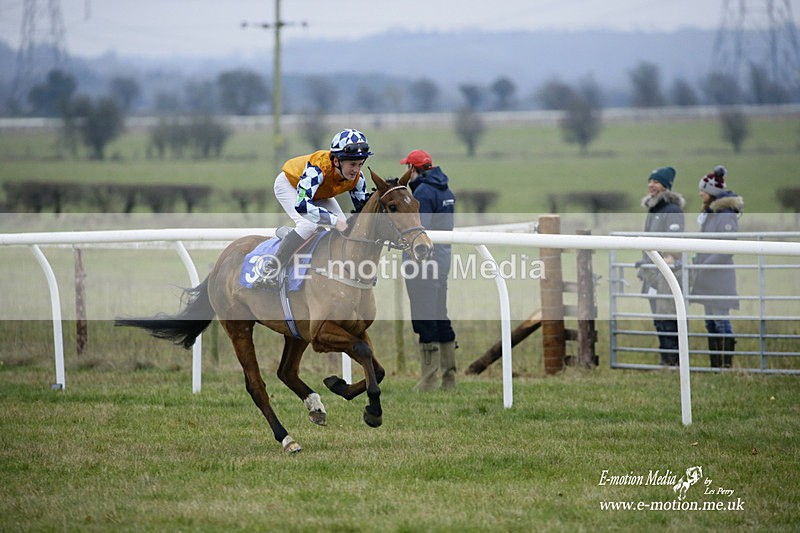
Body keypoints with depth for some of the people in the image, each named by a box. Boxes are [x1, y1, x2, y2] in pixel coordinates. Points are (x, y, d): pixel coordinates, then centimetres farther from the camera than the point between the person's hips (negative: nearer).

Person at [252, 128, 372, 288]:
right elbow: (301, 204, -55)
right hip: (289, 185, -7)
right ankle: (270, 269, -25)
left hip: (319, 194, 7)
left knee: (346, 229, -6)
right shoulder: (318, 168, -45)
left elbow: (362, 208, -10)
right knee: (308, 224, -30)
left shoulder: (357, 178, -25)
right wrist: (334, 220, -60)